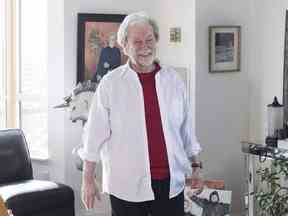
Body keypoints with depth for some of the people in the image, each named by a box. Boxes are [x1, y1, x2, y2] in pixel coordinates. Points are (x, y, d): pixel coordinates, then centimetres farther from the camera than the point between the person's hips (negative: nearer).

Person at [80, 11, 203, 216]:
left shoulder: (173, 80, 6)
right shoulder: (110, 83, -4)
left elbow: (186, 128, 13)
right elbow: (96, 133, -3)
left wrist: (195, 165, 13)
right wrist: (88, 179, -3)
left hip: (171, 183, 3)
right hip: (127, 186, -2)